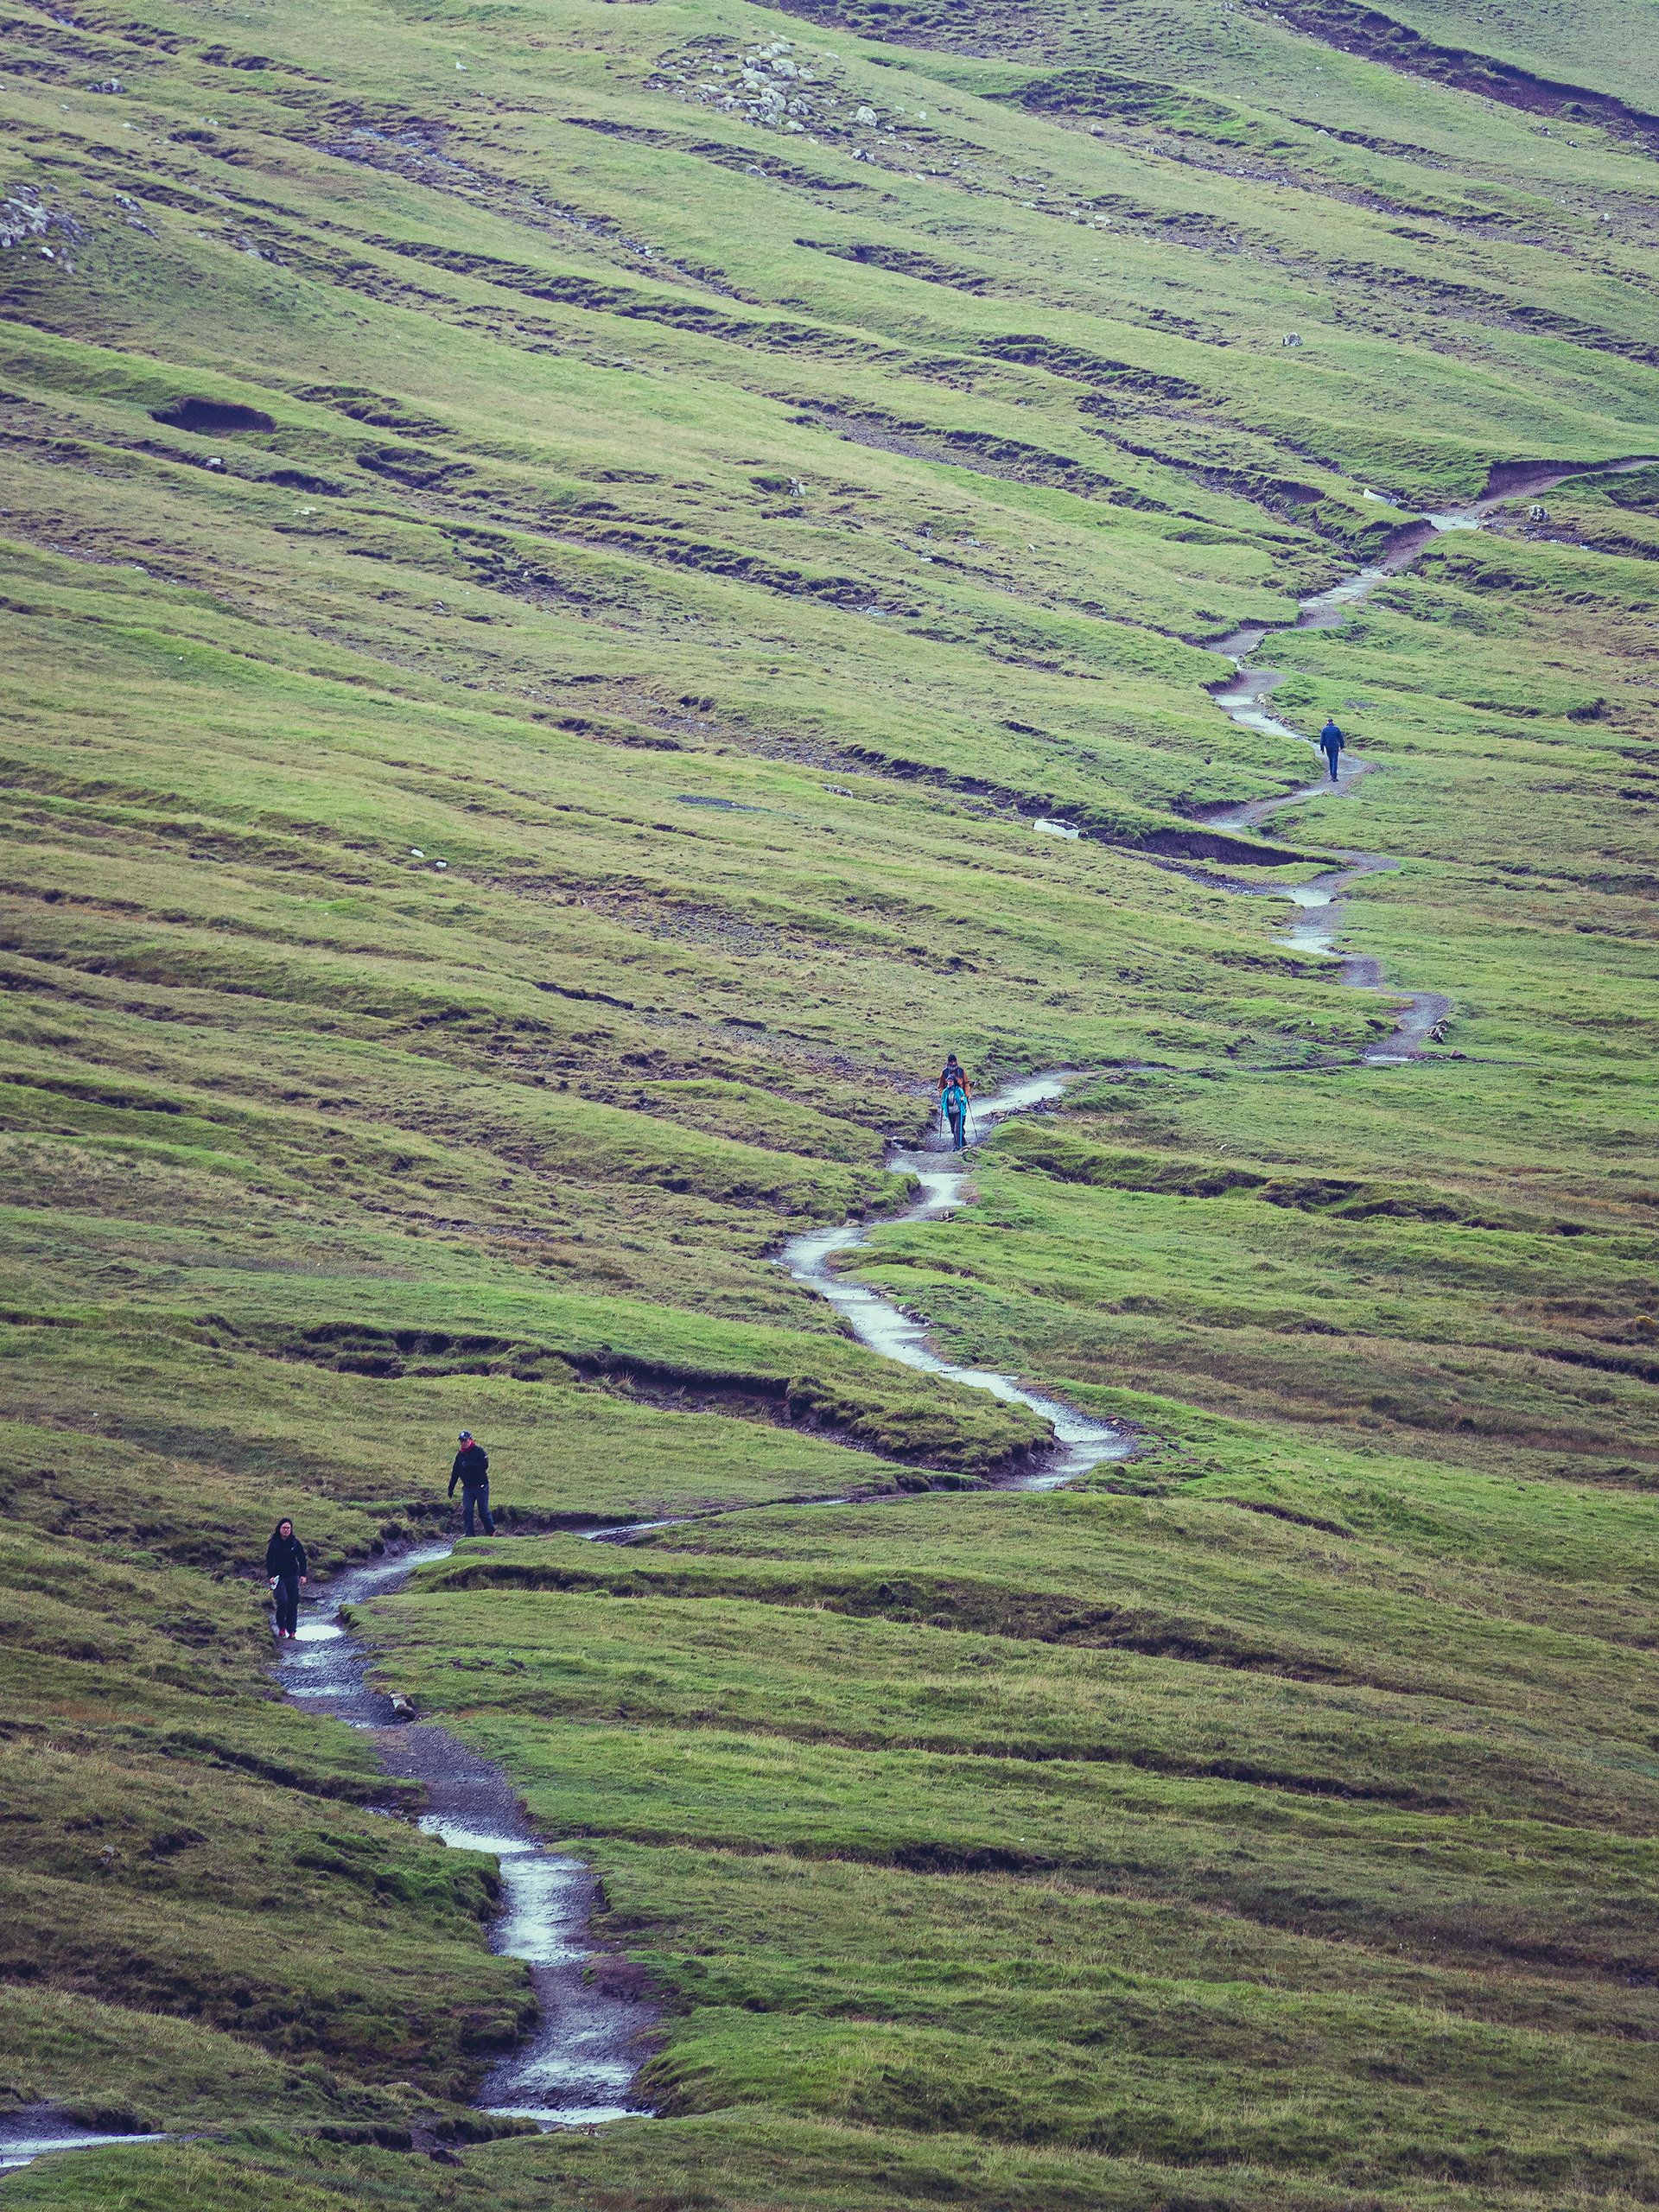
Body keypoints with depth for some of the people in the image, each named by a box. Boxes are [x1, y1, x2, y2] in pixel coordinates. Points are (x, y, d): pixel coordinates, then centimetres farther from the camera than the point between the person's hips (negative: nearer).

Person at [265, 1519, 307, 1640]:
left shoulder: (295, 1542, 2)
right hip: (279, 1577, -2)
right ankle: (281, 1628, -4)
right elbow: (269, 1561, -3)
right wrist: (271, 1576, -15)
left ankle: (291, 1631, 8)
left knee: (293, 1603, 0)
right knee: (282, 1600, -20)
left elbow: (302, 1558, 11)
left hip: (292, 1576, 2)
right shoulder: (274, 1543, -4)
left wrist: (303, 1574, 3)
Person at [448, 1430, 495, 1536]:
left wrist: (468, 1465, -22)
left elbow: (485, 1465, -21)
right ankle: (470, 1534, -4)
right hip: (467, 1488, 5)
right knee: (467, 1511, -6)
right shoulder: (460, 1455, 11)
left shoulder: (479, 1451, -7)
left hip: (481, 1487, -5)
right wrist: (451, 1488, 15)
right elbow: (455, 1473, 17)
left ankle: (491, 1532, 18)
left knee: (483, 1512, -1)